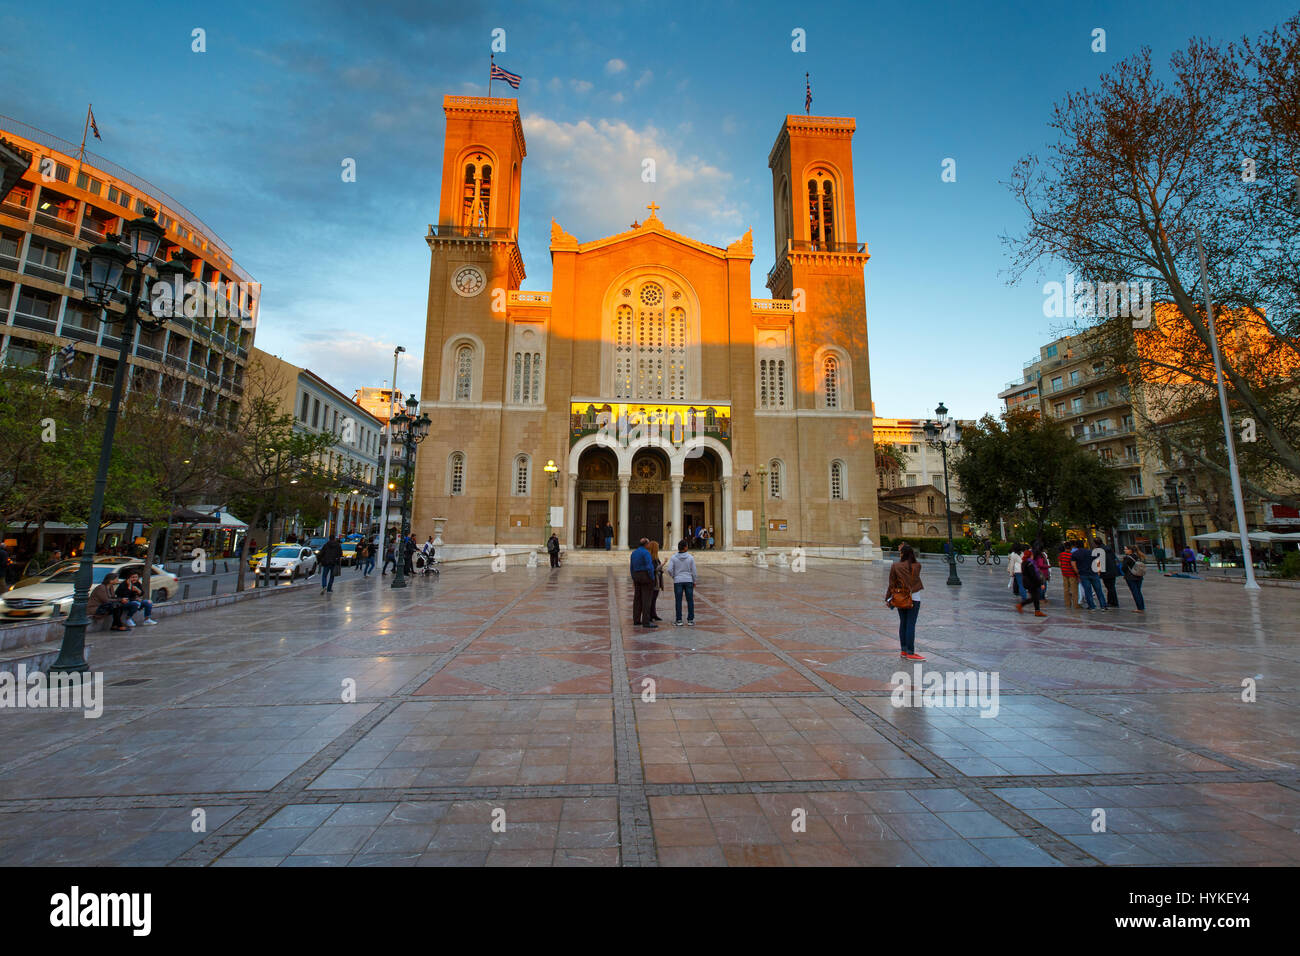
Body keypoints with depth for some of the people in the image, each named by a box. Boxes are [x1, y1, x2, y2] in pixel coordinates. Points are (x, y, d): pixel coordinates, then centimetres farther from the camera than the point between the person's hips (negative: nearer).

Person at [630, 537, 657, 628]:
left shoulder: (634, 553, 11)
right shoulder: (646, 552, -13)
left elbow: (632, 567, 14)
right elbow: (649, 567, -19)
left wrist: (633, 580, 19)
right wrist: (652, 579, -12)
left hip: (637, 576, 8)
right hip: (646, 576, -8)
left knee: (637, 599, 11)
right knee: (647, 599, -6)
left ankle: (636, 621, 16)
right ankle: (646, 622, -7)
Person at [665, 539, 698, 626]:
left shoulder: (673, 558, -5)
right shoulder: (690, 558, -5)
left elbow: (670, 570, -11)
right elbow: (693, 571, -1)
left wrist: (673, 576, 9)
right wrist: (694, 581, 12)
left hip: (678, 581, 0)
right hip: (688, 581, 0)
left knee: (678, 601, 4)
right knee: (690, 601, 7)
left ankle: (679, 620, 5)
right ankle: (690, 620, 8)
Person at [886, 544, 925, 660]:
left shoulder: (895, 566, -7)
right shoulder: (917, 566, -8)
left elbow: (891, 584, -3)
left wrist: (887, 599, 6)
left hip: (899, 597, 2)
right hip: (913, 598, -2)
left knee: (903, 623, 12)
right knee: (911, 625, 0)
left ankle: (903, 650, 18)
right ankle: (910, 653, 2)